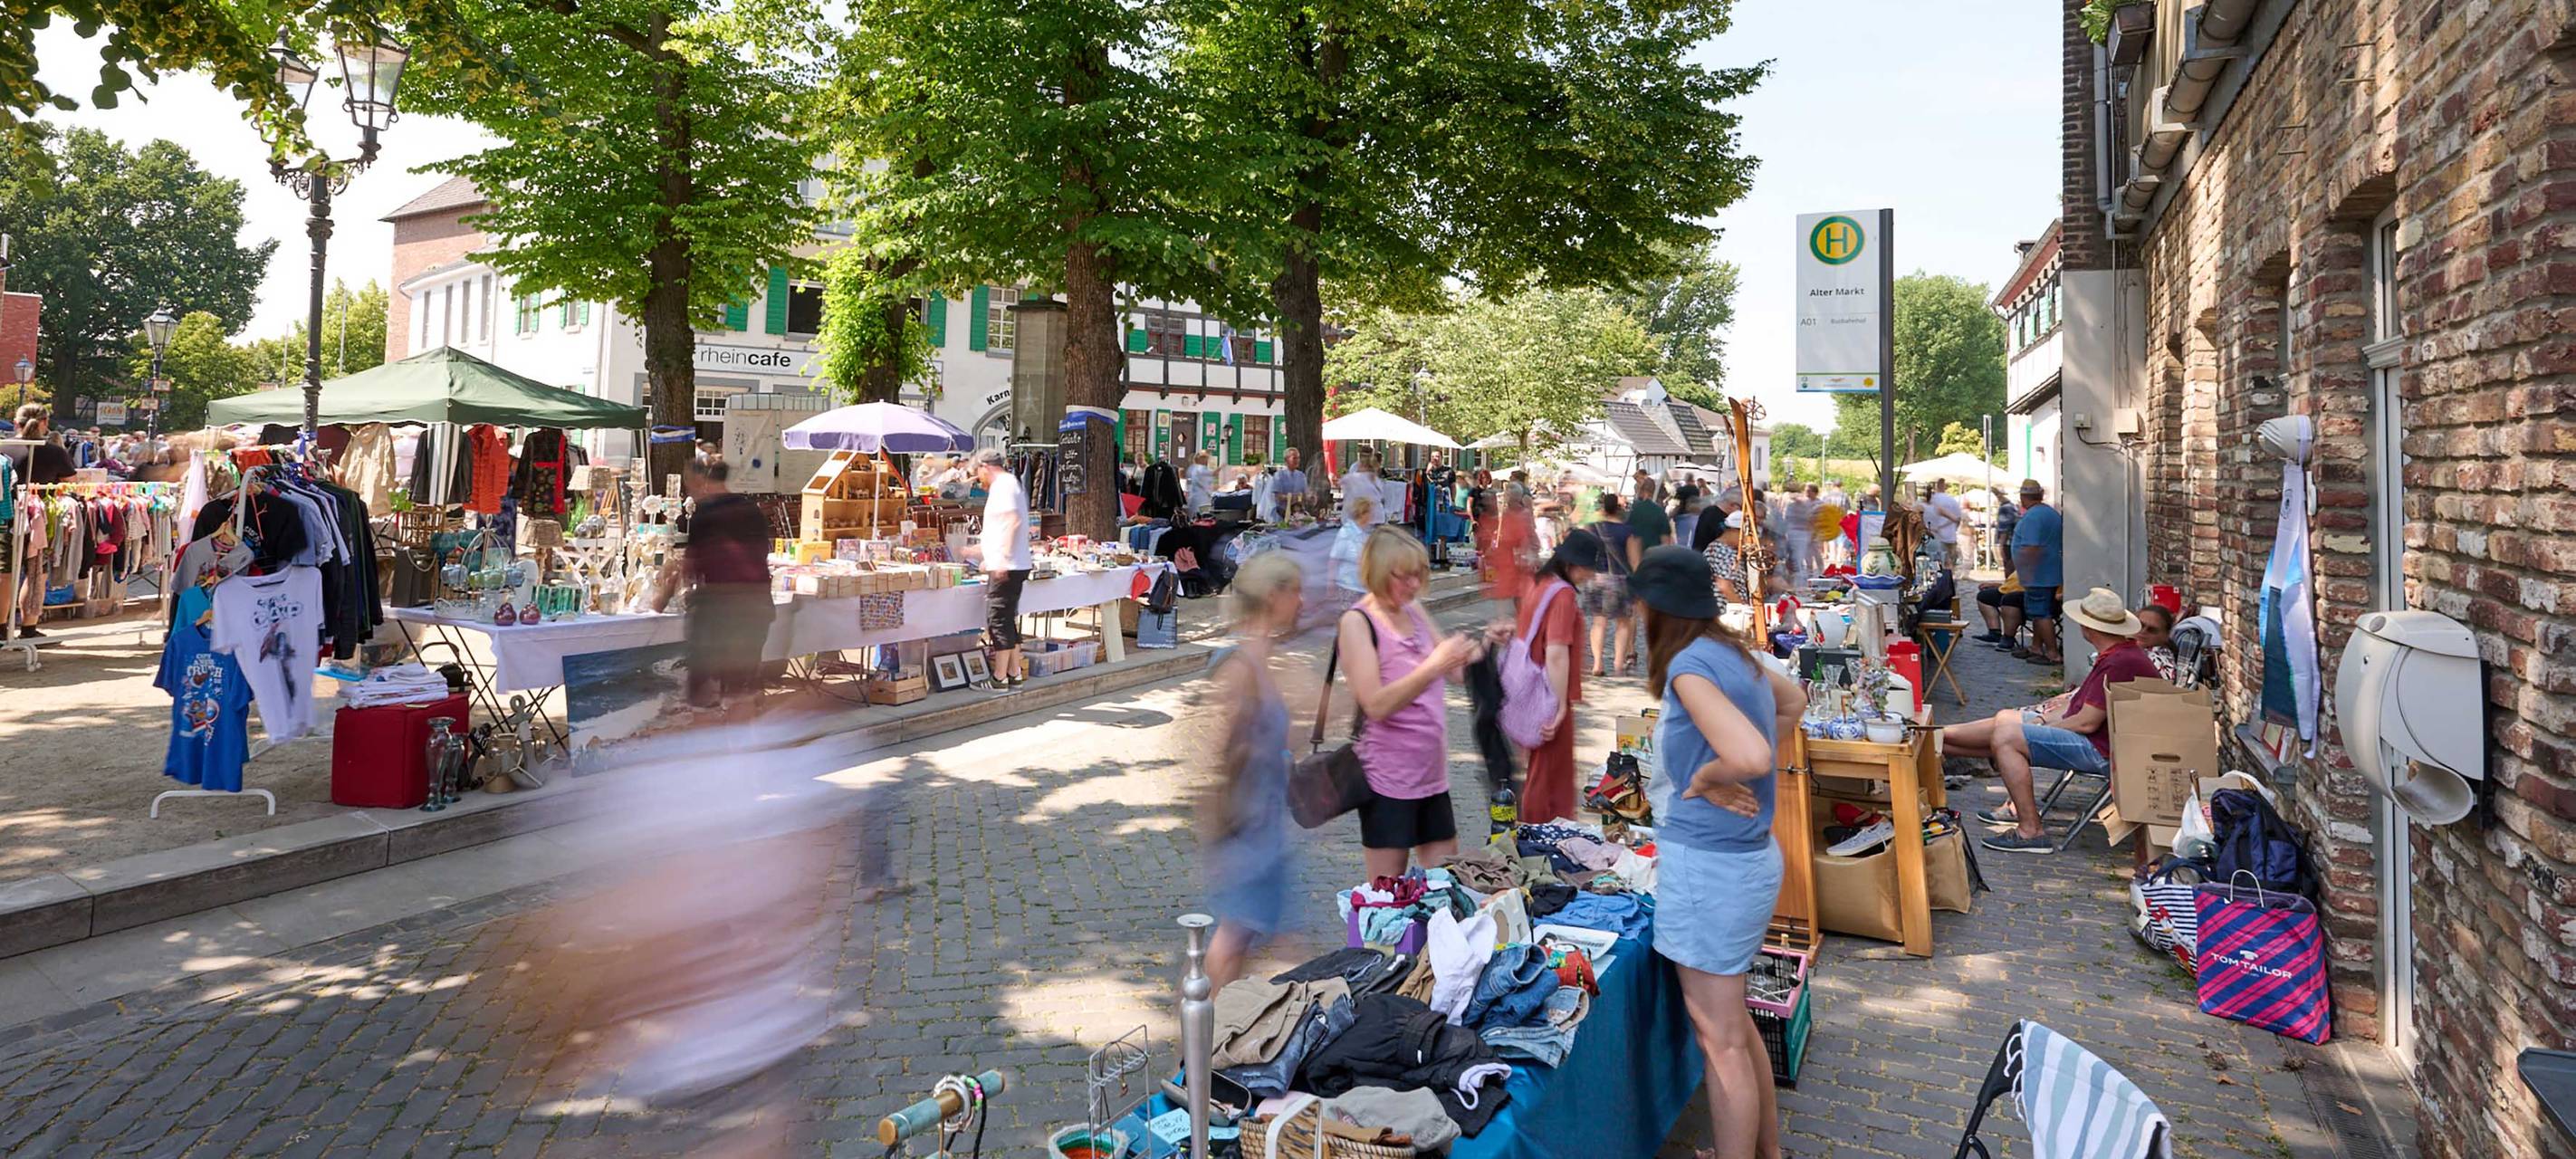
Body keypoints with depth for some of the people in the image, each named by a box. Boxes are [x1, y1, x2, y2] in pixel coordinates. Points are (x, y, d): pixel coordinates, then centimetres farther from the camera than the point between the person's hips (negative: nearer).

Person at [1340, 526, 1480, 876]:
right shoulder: (1357, 621, -13)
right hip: (1388, 779, -7)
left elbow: (1453, 672, 16)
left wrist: (1480, 648, -3)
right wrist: (1433, 666, -31)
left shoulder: (1415, 610, 7)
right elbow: (1375, 704, -23)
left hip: (1432, 774, 7)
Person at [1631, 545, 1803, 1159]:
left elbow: (1751, 757, -33)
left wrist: (1702, 779, -14)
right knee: (1732, 1021, 24)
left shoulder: (1691, 665, -20)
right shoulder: (1732, 651, 6)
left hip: (1709, 866, -9)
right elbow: (1794, 701, 25)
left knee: (1720, 1040, 3)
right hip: (1746, 855, 9)